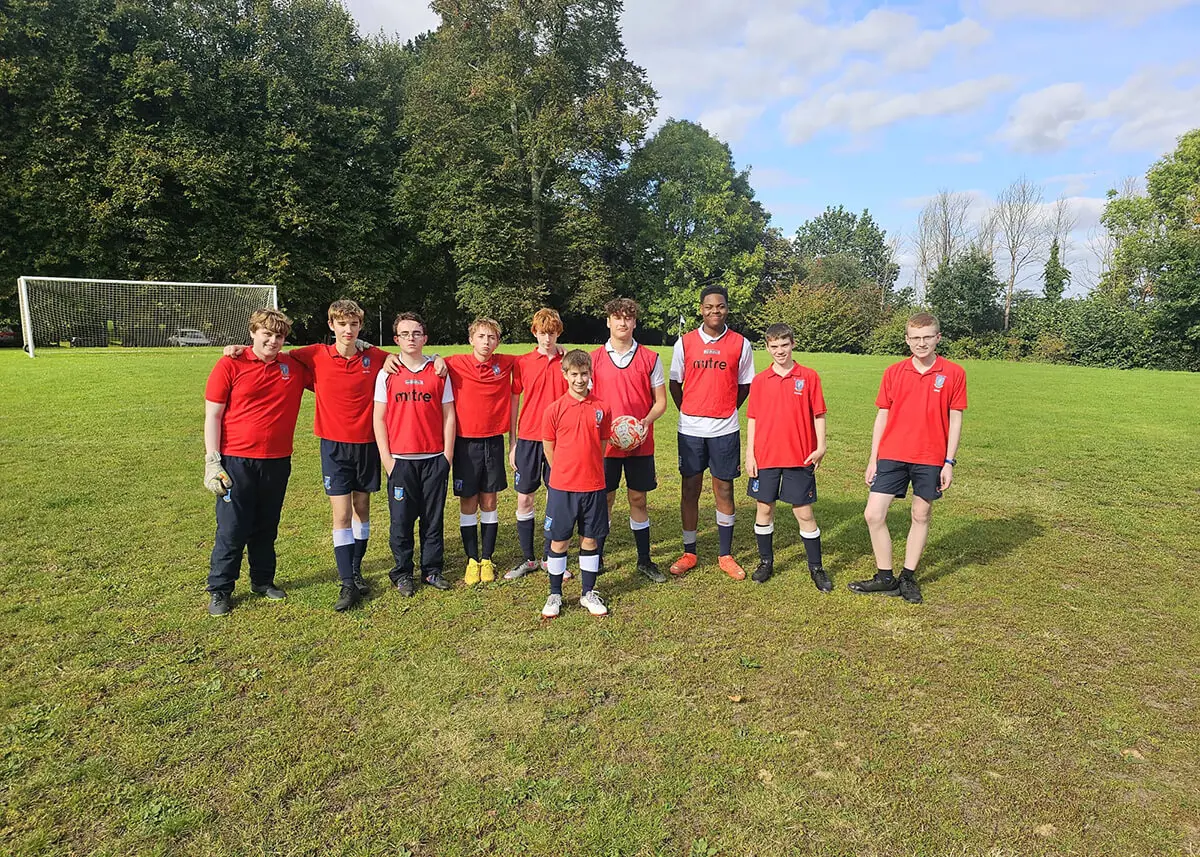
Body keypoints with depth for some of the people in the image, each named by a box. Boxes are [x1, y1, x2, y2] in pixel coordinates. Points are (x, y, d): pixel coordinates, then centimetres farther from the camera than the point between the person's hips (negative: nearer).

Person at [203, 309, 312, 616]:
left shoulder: (295, 367, 3)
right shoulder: (230, 365, -5)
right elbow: (212, 416, -4)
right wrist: (212, 462, -9)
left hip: (277, 461, 3)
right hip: (236, 461, -3)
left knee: (266, 527, 16)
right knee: (232, 529, 2)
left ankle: (263, 581, 32)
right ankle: (219, 590, 18)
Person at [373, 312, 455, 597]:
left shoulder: (439, 371, 4)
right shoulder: (387, 374, 3)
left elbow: (448, 415, 5)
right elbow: (379, 418, 3)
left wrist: (448, 455, 1)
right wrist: (386, 458, -3)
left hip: (434, 459, 1)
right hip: (400, 460, 0)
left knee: (433, 518, 8)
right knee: (401, 520, 5)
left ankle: (432, 569, 22)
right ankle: (402, 573, 20)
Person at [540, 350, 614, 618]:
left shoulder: (601, 408, 0)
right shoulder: (555, 409, -5)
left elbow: (602, 445, 11)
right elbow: (548, 448, 3)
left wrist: (589, 471, 10)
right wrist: (566, 472, 9)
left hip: (594, 486, 2)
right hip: (562, 487, -1)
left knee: (591, 539, 11)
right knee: (559, 541, 7)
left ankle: (588, 593, 26)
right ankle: (555, 595, 22)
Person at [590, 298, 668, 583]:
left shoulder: (650, 359, 3)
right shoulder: (594, 359, 2)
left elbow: (660, 401, 5)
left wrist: (646, 421, -14)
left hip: (640, 443, 1)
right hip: (605, 442, 0)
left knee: (638, 499, 9)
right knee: (604, 499, 6)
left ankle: (644, 560, 22)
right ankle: (596, 559, 21)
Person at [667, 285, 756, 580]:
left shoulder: (740, 344, 1)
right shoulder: (685, 342, 2)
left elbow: (744, 385, 10)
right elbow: (675, 383, 9)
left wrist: (726, 410, 5)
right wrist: (689, 412, 6)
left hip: (725, 429, 0)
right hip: (690, 428, 1)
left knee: (724, 490, 5)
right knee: (690, 489, 7)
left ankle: (726, 555, 18)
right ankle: (689, 553, 19)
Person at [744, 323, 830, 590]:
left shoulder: (809, 377, -1)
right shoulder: (759, 380, 3)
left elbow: (818, 415, 1)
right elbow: (752, 419, 5)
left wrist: (820, 446, -8)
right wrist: (749, 455, 1)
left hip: (799, 458, -2)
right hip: (765, 457, 2)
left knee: (804, 513, 4)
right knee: (764, 509, 10)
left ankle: (816, 568, 18)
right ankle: (765, 562, 26)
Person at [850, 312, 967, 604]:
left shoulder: (954, 373, -1)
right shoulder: (893, 372, 3)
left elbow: (955, 420, 1)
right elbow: (882, 416, 7)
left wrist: (949, 462, -3)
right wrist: (873, 459, 5)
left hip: (930, 459, -1)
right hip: (891, 456, 1)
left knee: (921, 516, 9)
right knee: (873, 515, -3)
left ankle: (908, 578, 24)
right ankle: (885, 578, 13)